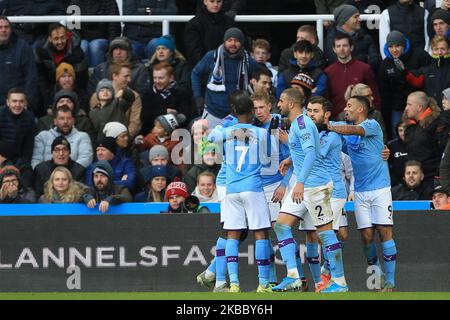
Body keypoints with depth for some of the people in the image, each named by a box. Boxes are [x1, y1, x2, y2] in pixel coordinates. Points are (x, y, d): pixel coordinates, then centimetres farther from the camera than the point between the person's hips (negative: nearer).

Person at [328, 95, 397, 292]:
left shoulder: (372, 126, -6)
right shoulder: (347, 133, 13)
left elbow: (351, 130, -25)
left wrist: (329, 126, -17)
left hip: (380, 188, -5)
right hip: (360, 192, 5)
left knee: (384, 232, -8)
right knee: (367, 235, -1)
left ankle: (390, 281, -6)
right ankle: (376, 274, 13)